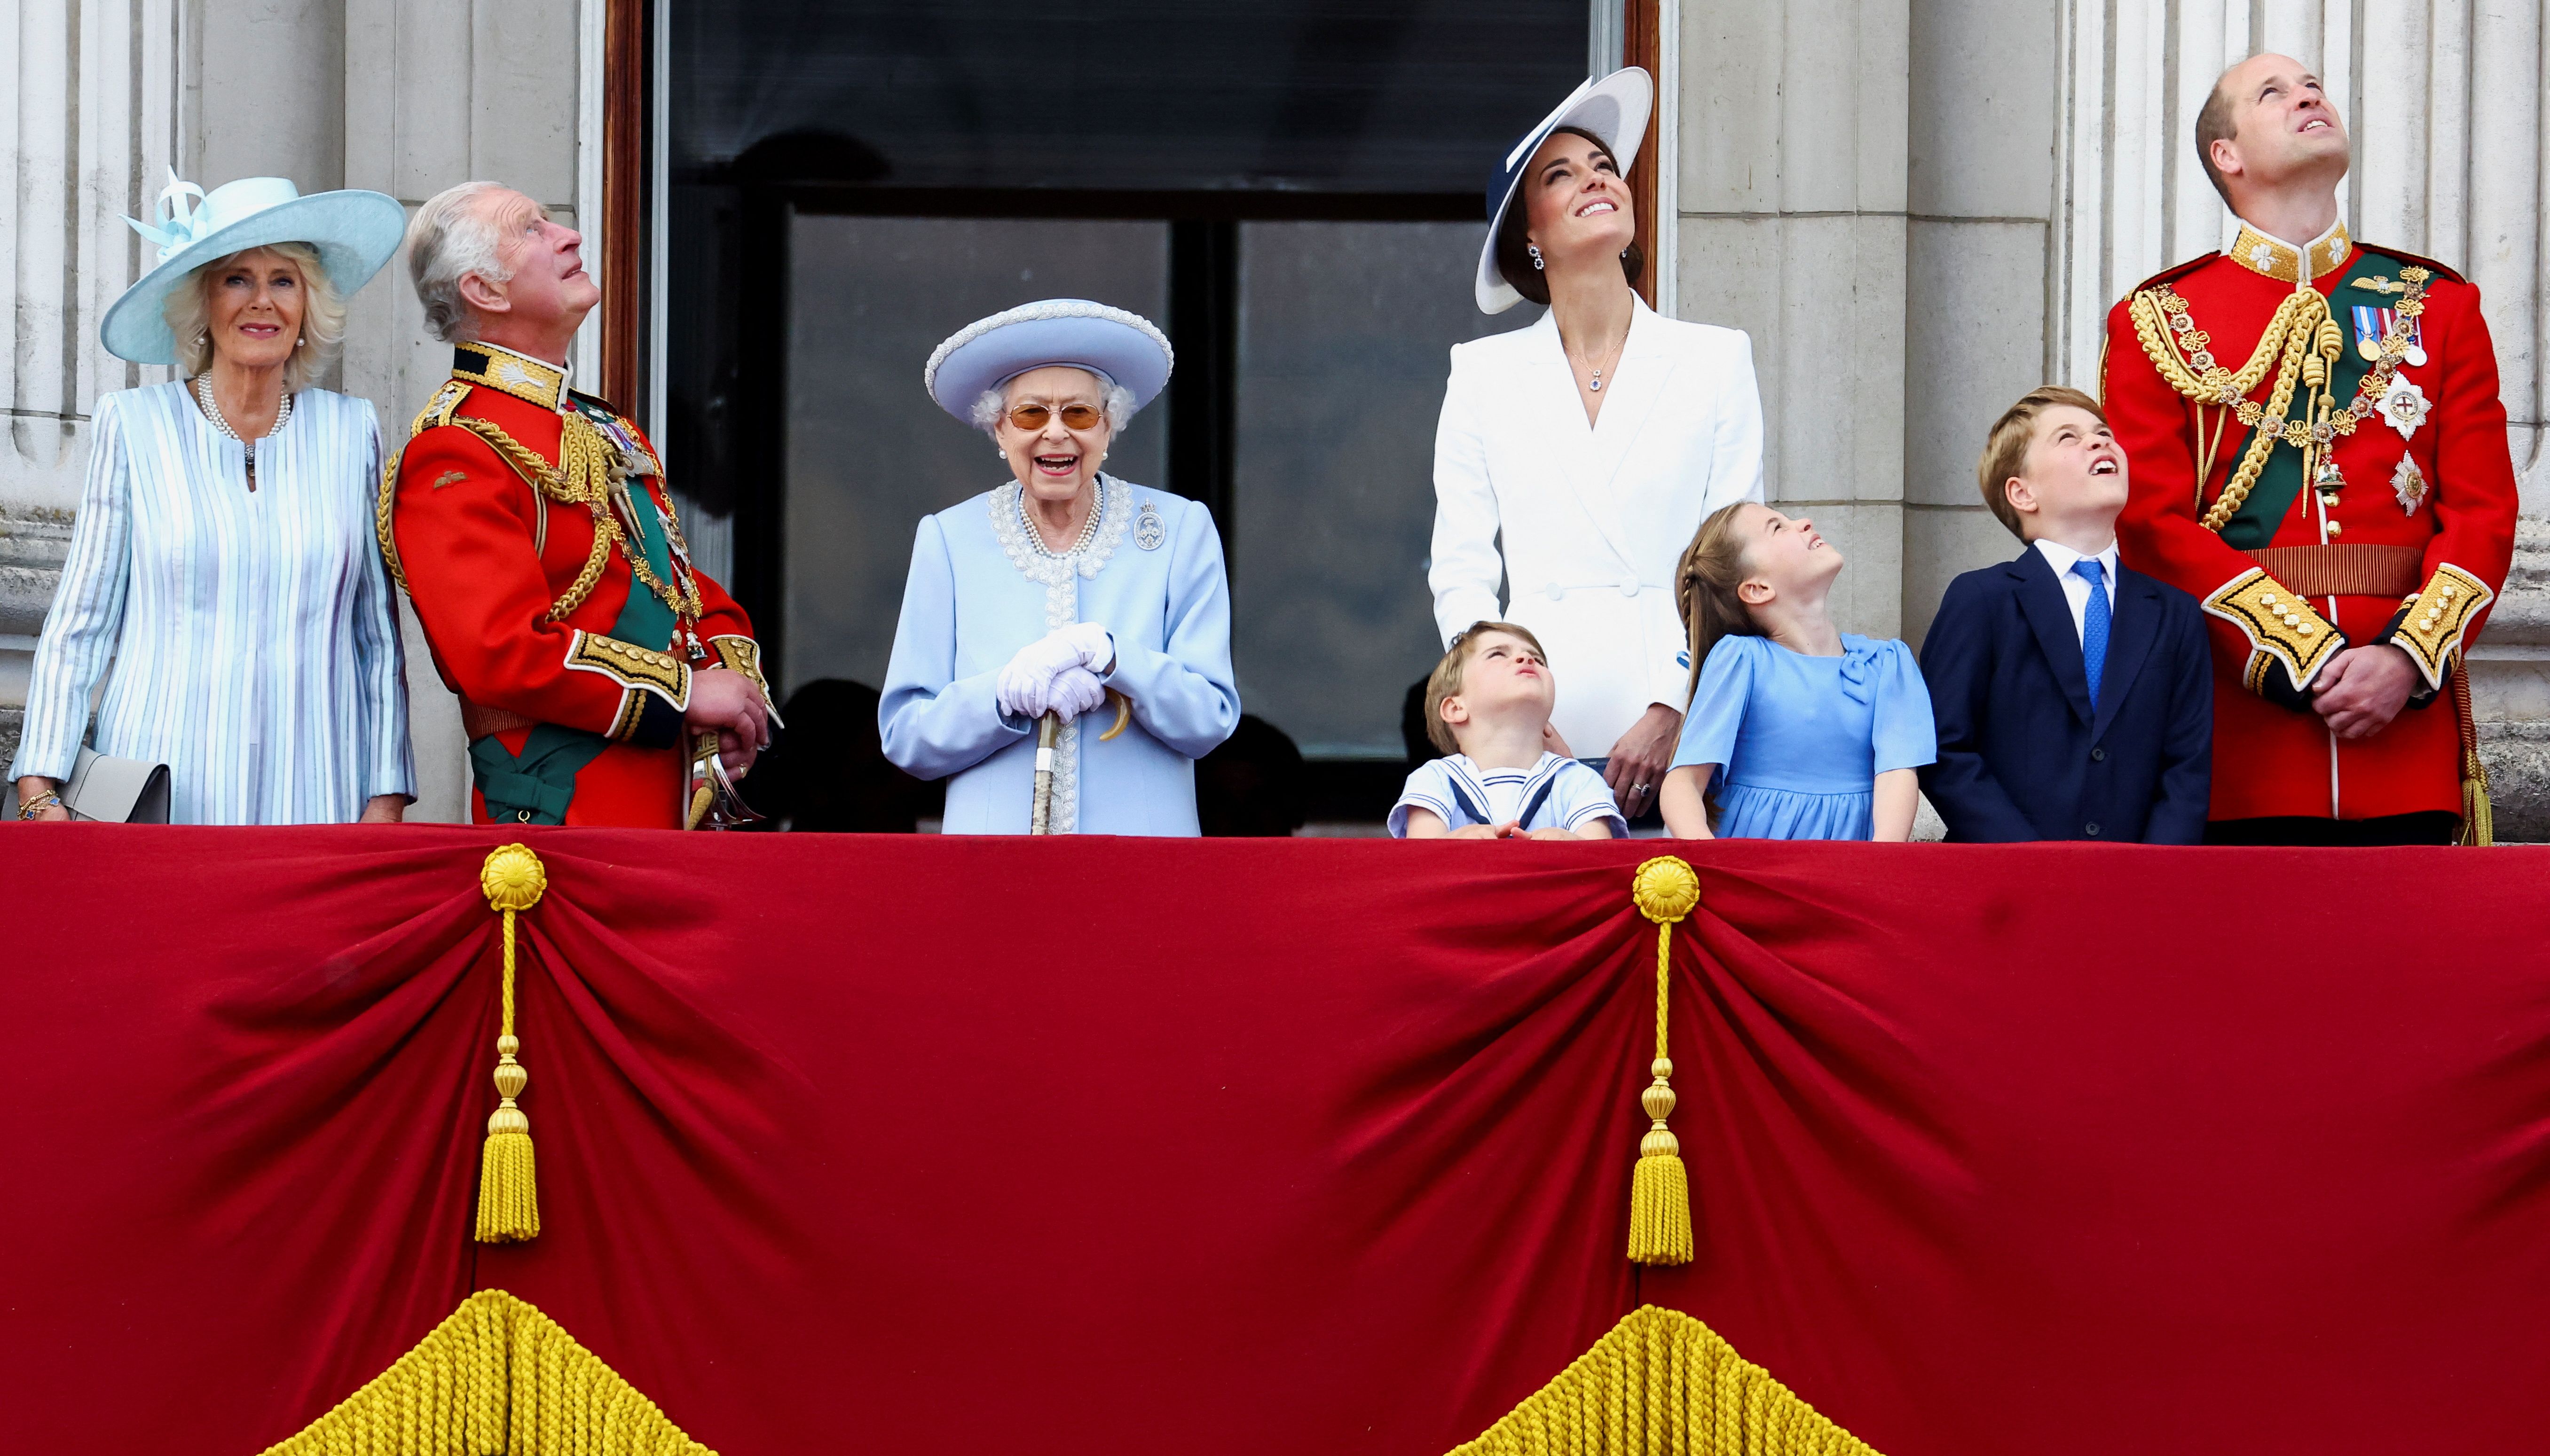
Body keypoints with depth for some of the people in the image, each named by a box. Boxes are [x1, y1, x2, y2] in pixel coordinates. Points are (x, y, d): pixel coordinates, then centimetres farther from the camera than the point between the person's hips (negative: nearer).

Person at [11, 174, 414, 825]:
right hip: (156, 804, -1)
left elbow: (381, 638, 12)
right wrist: (41, 793, -5)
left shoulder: (351, 433, 8)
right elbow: (77, 628, 4)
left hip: (311, 795, 1)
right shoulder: (132, 426, 3)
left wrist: (386, 798, 4)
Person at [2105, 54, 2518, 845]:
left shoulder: (2439, 306, 13)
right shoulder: (2158, 322, 7)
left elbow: (2485, 510, 6)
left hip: (2405, 715, 2)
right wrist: (2302, 660, -13)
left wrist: (2407, 659, -11)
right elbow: (2153, 524, -2)